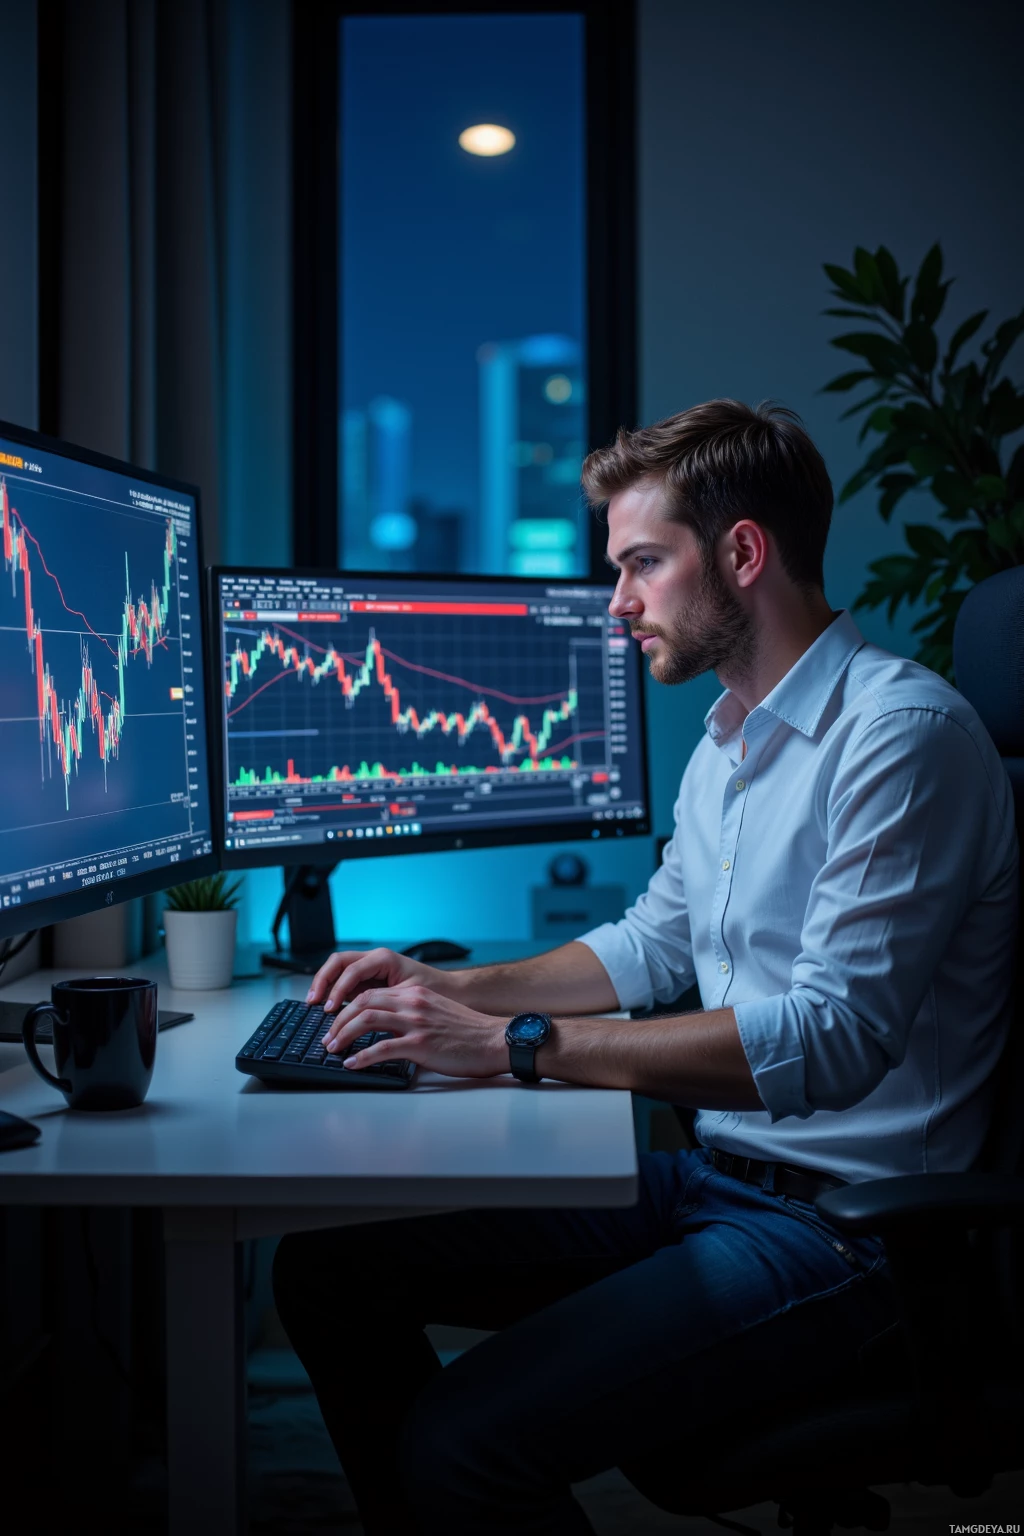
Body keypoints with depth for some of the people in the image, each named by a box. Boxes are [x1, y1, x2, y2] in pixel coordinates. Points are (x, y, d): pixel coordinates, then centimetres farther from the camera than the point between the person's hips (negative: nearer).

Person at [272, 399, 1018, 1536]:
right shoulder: (726, 744, 14)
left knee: (465, 1440, -25)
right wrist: (450, 989, 11)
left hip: (841, 1219, -9)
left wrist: (518, 1045, -25)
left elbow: (835, 1038, -26)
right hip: (705, 1174, 9)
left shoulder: (901, 733, -17)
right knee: (327, 1268, 4)